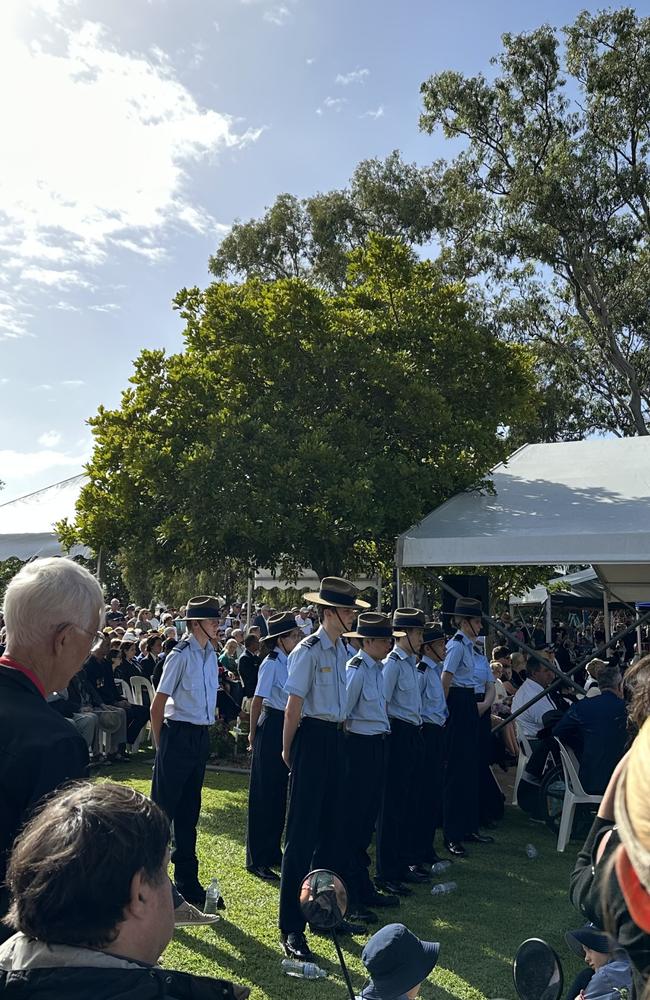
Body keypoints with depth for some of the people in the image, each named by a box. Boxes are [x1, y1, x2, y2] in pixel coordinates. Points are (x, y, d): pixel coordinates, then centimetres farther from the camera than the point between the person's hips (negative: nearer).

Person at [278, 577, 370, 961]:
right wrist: (288, 750, -8)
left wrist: (340, 730, 11)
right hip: (313, 737, -8)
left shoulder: (342, 649, 9)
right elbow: (294, 705, -14)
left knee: (330, 828, 17)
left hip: (336, 738, 9)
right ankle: (292, 927, 4)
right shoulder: (309, 650, -16)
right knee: (302, 831, -4)